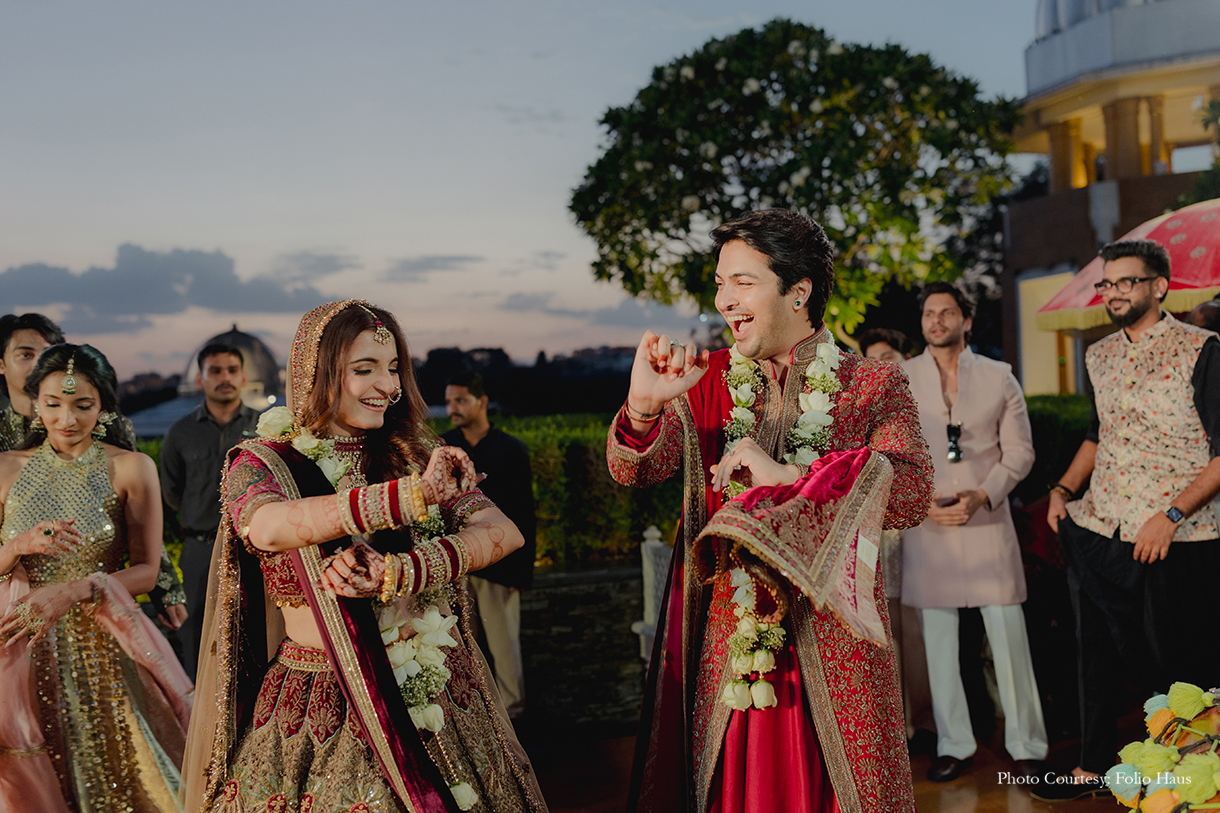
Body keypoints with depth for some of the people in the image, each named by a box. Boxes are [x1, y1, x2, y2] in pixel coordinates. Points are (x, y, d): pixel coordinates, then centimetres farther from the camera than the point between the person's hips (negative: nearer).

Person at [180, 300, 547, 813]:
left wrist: (396, 574, -23)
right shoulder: (261, 464, -3)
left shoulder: (414, 456, 4)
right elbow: (271, 527, -27)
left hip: (431, 696, 3)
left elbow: (503, 533, -9)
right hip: (315, 708, -2)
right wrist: (411, 495, -33)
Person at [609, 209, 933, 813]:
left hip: (830, 644, -1)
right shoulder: (706, 380, 6)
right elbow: (632, 473, -3)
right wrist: (643, 405, -24)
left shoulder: (874, 386, -2)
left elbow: (912, 494, -16)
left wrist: (784, 475, -22)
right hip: (724, 641, 2)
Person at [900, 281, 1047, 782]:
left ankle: (1026, 745, 10)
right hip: (924, 523, 1)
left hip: (988, 519, -1)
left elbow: (1020, 451, 6)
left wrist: (981, 495, -10)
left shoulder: (999, 377, 7)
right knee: (937, 637, 5)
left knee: (1008, 634, -2)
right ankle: (954, 746, 16)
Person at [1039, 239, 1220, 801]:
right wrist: (1064, 488, 12)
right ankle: (1094, 767, 24)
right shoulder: (1100, 356, 13)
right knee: (1096, 650, 11)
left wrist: (1172, 514, -19)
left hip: (1173, 540, -6)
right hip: (1099, 528, 6)